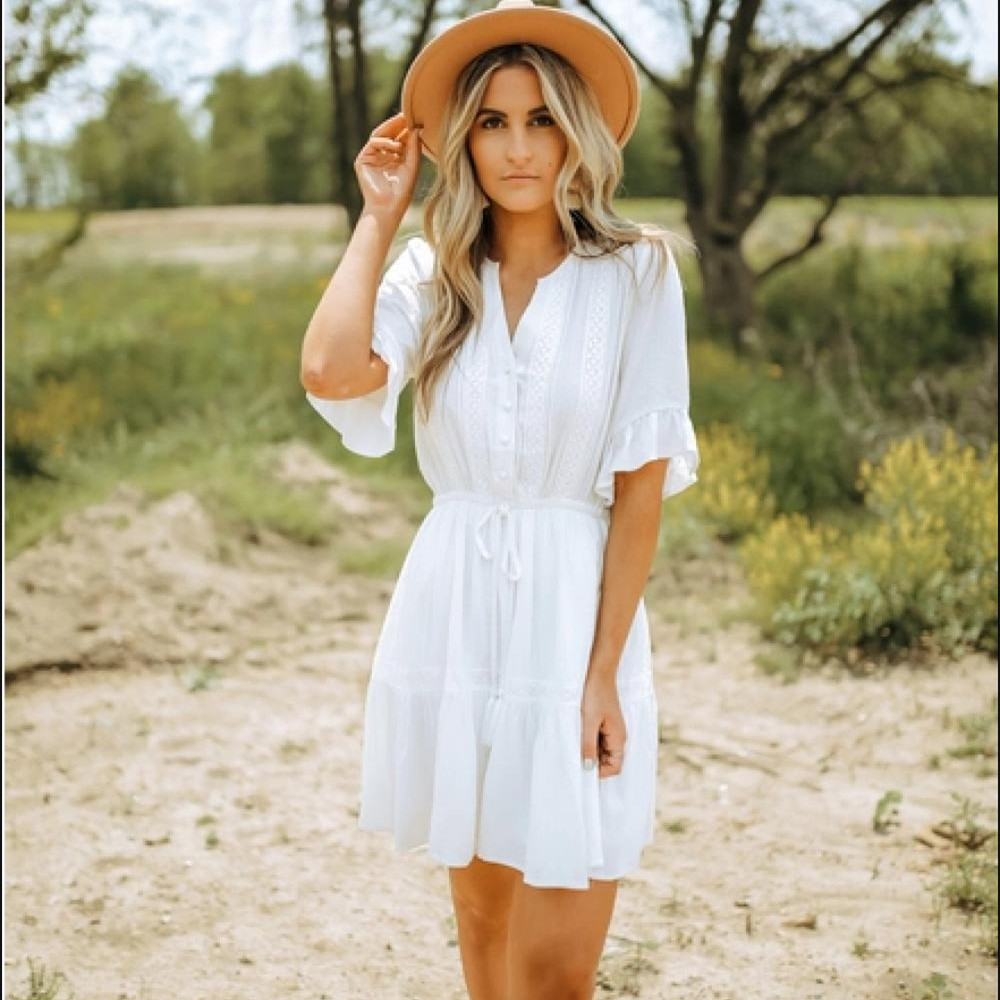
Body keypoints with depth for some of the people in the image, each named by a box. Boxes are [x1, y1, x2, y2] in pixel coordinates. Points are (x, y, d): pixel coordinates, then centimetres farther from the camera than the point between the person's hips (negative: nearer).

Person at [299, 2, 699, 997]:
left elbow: (642, 485, -6)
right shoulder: (432, 271, 3)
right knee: (479, 903, 16)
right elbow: (331, 371, -17)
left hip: (572, 607, -3)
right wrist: (378, 215, -4)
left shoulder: (635, 272, -5)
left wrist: (603, 673, -10)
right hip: (452, 610, 3)